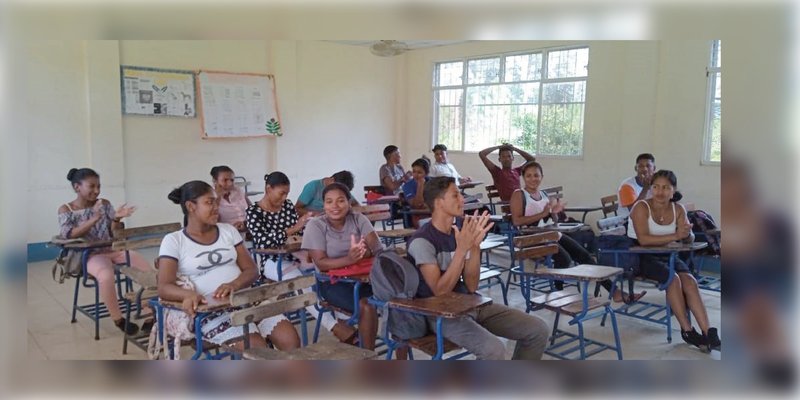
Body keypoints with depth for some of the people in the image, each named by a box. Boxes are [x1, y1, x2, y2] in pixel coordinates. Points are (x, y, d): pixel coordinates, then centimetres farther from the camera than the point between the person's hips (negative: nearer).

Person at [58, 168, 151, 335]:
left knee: (145, 265, -19)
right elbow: (68, 235, -16)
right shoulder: (66, 210, -1)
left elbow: (113, 232, 6)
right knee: (106, 275, -37)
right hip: (89, 255, -4)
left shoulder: (104, 204, 7)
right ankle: (117, 318, -16)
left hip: (113, 249, 4)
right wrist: (94, 219, -26)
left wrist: (117, 219, -16)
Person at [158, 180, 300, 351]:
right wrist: (189, 294, -30)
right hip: (211, 311, -4)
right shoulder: (173, 241, 3)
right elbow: (164, 287, -7)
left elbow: (252, 271, 8)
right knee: (257, 348, -28)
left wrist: (234, 284, -15)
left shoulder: (228, 230, 14)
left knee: (290, 339, -18)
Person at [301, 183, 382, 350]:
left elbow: (377, 248, -10)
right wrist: (349, 259, -35)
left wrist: (362, 252, -33)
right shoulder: (315, 225, -8)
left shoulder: (358, 219, 1)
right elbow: (321, 263, -17)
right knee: (367, 307, -28)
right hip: (333, 282, -3)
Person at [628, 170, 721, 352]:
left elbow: (689, 239, -4)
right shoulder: (642, 207, -13)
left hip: (667, 256, 5)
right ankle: (687, 330, -17)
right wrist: (675, 236, -31)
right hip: (641, 257, -5)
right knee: (673, 279, -27)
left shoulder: (678, 209, 3)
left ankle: (708, 332, -21)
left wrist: (686, 234, -29)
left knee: (690, 281, -21)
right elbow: (643, 239, -26)